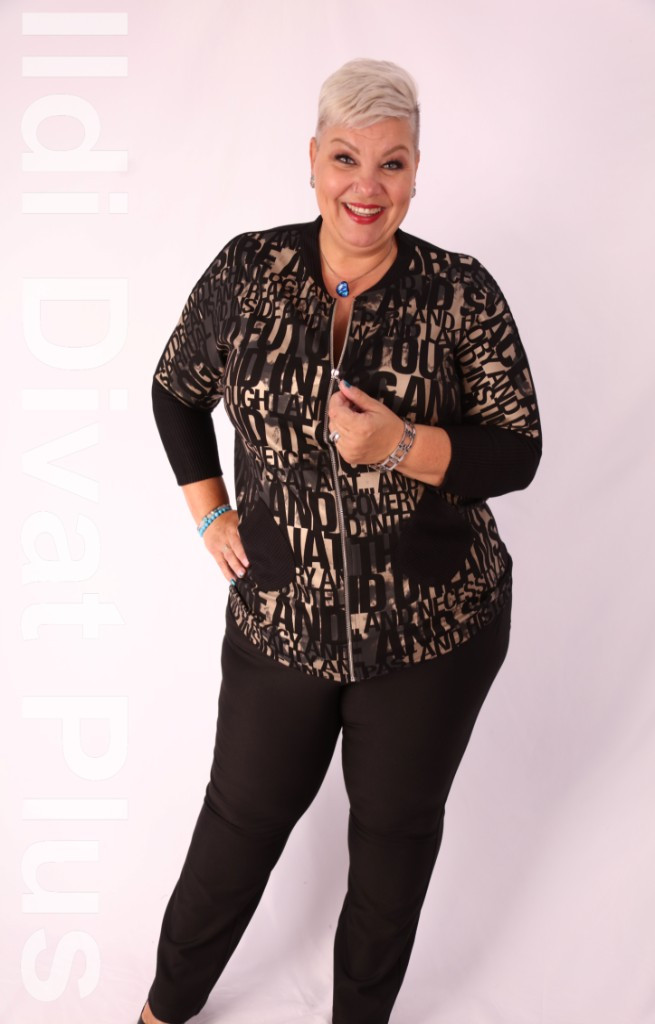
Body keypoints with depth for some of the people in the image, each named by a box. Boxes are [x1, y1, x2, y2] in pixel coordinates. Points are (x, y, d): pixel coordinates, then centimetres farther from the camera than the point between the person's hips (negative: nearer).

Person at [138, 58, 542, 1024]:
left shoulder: (462, 293, -10)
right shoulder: (248, 271, -4)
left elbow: (517, 453, -10)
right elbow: (176, 392, 10)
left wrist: (400, 446, -26)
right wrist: (210, 513, 2)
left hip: (435, 627, 0)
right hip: (280, 618, 1)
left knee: (398, 824, 17)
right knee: (244, 813, 17)